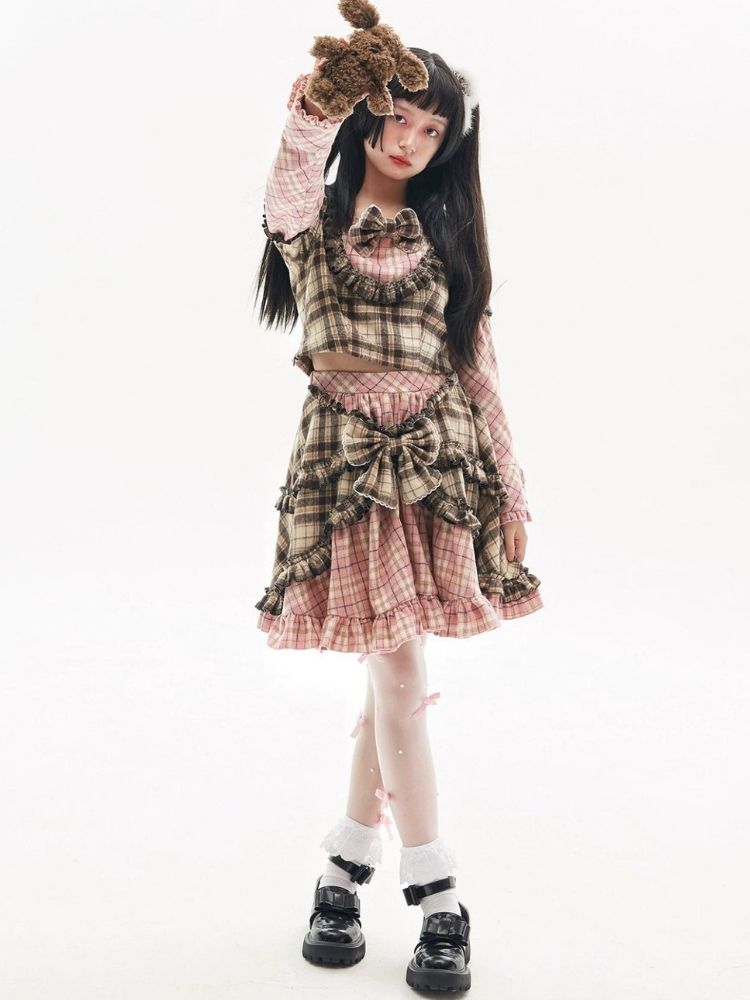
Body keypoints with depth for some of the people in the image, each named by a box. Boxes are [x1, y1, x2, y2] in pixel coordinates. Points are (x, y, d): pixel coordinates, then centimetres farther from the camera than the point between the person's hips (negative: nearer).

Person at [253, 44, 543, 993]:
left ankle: (346, 863, 22)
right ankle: (439, 904, 4)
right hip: (349, 457, -3)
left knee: (394, 674, 3)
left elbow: (477, 361, 12)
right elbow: (288, 194, -22)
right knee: (399, 673, -7)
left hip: (442, 458, 3)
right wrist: (312, 118, -43)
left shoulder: (442, 232, 15)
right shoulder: (313, 219, 5)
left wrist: (509, 484, 8)